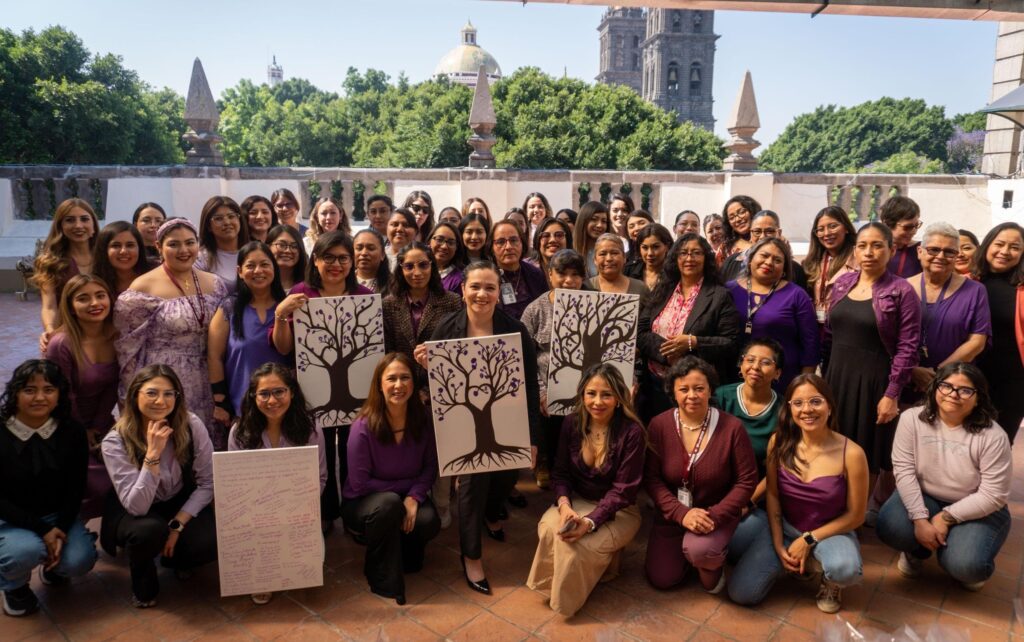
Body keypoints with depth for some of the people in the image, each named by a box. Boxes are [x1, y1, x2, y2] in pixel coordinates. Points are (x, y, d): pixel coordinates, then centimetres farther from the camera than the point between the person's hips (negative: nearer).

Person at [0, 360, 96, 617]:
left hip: (57, 515, 2)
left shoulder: (72, 432, -9)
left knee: (79, 562, -20)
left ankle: (53, 565, 19)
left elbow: (76, 488, -3)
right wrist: (42, 530, -23)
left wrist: (60, 529, -17)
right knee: (26, 551, -33)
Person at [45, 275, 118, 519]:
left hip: (101, 424, 6)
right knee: (102, 487, -14)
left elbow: (112, 388, 0)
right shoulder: (62, 345, -24)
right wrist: (81, 434, -4)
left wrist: (98, 427, -5)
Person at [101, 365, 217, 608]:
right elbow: (137, 506, -30)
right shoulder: (115, 442, -24)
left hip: (182, 504, 2)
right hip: (133, 512, -1)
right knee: (150, 530, -36)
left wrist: (177, 525, -20)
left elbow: (208, 483, -12)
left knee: (210, 543, -27)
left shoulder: (192, 426, -20)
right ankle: (143, 584, -1)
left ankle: (175, 557, 12)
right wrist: (153, 453, -39)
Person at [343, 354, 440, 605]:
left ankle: (404, 550, 11)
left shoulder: (423, 420, -12)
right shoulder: (363, 427, -23)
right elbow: (359, 483, -18)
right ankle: (382, 576, -12)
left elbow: (430, 466, -4)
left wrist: (414, 496, -21)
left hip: (407, 498, 3)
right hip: (362, 503, -3)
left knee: (429, 522, -27)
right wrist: (404, 486, -16)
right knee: (390, 503, -36)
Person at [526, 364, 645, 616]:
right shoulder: (572, 423, -7)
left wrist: (589, 522, -32)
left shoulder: (631, 432, -20)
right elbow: (561, 472, -1)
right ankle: (556, 583, 3)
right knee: (549, 528, -28)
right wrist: (564, 505, -23)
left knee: (575, 544, -29)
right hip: (578, 500, 4)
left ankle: (566, 597, 5)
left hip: (618, 510, -4)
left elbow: (622, 490, -20)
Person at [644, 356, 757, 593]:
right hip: (672, 514, 3)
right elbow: (651, 478, -10)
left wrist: (715, 515, -23)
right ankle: (690, 547, 33)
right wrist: (681, 513, -23)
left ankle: (714, 561, 6)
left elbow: (746, 481, -11)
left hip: (716, 513, -3)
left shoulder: (732, 427, -17)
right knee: (661, 579, 3)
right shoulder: (659, 425, -13)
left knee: (699, 551, -33)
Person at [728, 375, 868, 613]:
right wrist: (778, 545, -7)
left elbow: (855, 515, -10)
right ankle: (795, 562, 18)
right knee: (741, 593, -9)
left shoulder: (851, 453, -20)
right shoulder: (779, 442, -12)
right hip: (785, 527, 3)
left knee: (845, 570, -38)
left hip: (830, 531, -2)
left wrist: (809, 540, -13)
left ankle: (829, 581, 2)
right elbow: (772, 495, -1)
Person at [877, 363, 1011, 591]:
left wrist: (946, 518, -20)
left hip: (976, 510, -1)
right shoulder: (912, 419, -13)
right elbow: (903, 470, -16)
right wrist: (920, 519, -24)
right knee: (890, 528, -27)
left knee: (965, 566, -26)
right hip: (923, 497, 2)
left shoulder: (993, 436, -19)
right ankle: (918, 549, 12)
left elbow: (993, 495, -16)